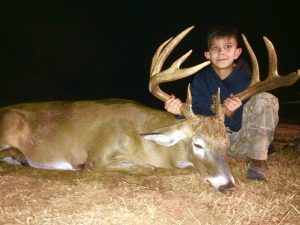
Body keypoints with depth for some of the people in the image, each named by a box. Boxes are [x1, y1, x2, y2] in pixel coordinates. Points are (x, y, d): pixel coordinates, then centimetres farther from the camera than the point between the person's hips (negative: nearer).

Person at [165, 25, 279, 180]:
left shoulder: (246, 77, -16)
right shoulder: (201, 79, -9)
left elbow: (239, 125, -20)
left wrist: (231, 114, -43)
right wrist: (182, 112, -38)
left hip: (243, 142, -1)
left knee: (265, 99, -26)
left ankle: (258, 161, -18)